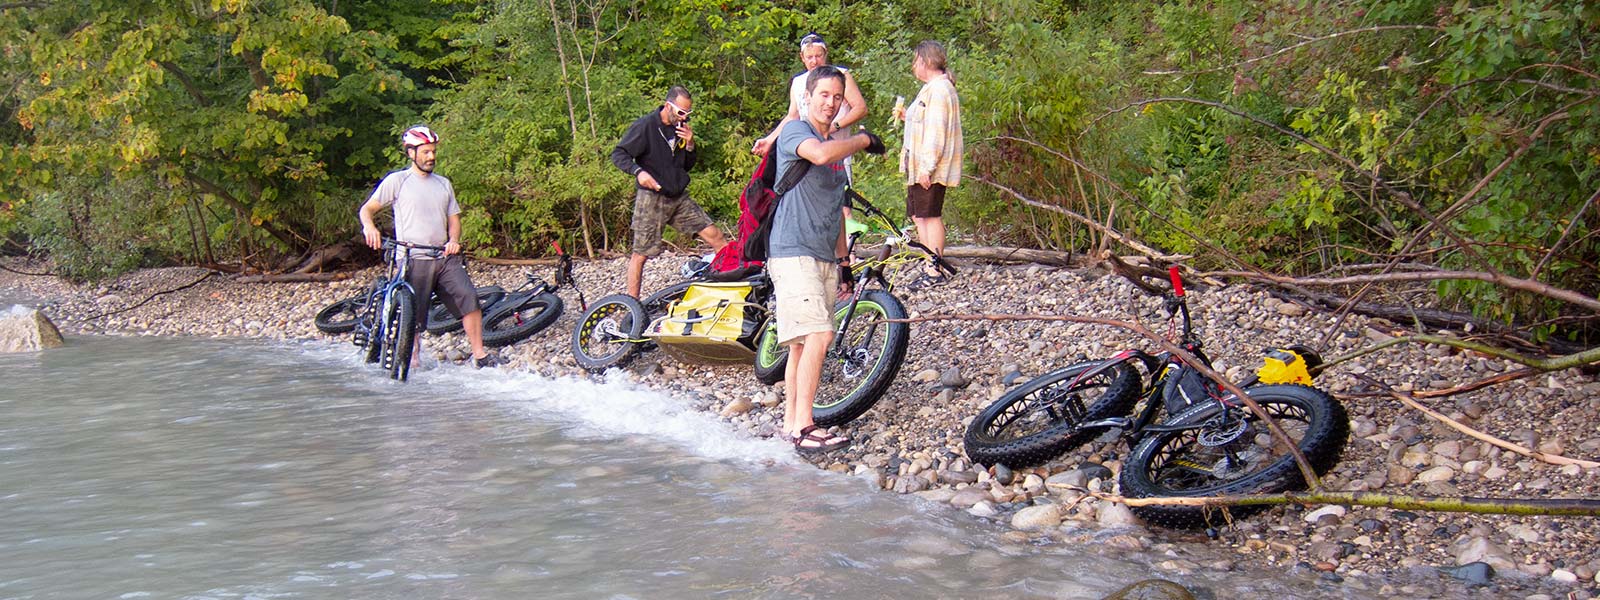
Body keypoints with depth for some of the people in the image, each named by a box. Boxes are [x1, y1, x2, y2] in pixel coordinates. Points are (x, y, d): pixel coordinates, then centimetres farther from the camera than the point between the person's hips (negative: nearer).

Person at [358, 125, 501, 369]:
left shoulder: (443, 184, 17)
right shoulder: (397, 181, 3)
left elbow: (454, 218, 17)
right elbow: (367, 208, 2)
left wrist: (453, 240, -4)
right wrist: (369, 227, -20)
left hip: (444, 257, 4)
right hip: (413, 260, -4)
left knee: (469, 298, -11)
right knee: (413, 315, -2)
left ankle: (479, 355, -5)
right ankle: (412, 364, 14)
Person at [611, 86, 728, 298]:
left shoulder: (681, 128, 11)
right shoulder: (645, 126, -10)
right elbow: (618, 154, -12)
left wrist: (689, 145, -2)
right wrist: (638, 171, -30)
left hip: (679, 198, 6)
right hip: (652, 198, -6)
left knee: (715, 236, -2)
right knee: (641, 253, -2)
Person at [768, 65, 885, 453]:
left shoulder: (837, 146, 22)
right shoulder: (795, 131, -5)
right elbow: (820, 154, -29)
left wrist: (842, 256, 23)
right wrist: (864, 140, -13)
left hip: (824, 257, 9)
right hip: (793, 252, -9)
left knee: (803, 343, 9)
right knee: (818, 335, -19)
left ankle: (791, 424, 13)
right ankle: (803, 428, -18)